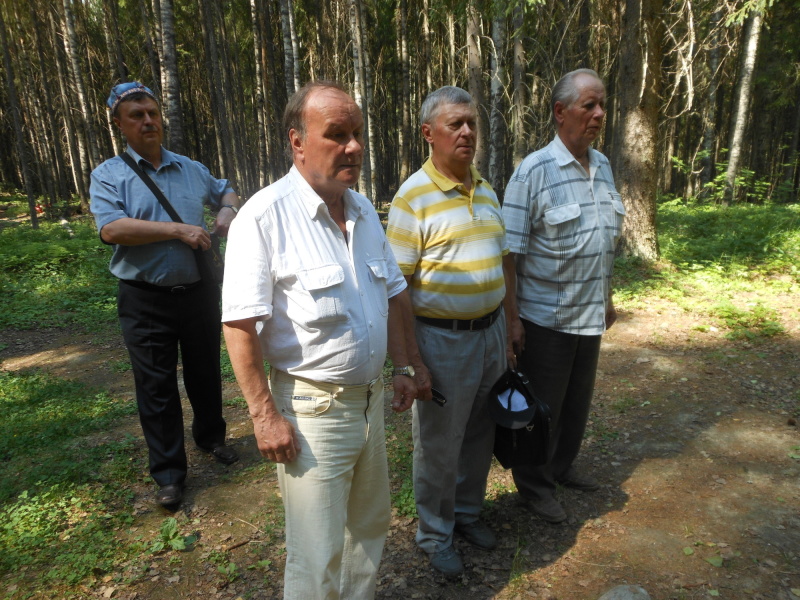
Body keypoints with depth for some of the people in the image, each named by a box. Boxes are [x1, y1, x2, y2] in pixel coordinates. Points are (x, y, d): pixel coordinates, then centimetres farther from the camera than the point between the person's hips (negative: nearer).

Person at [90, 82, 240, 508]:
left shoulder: (191, 169, 9)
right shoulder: (108, 175, -3)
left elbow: (224, 190, 27)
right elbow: (111, 229, -19)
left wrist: (228, 210, 3)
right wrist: (177, 230, -22)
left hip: (199, 291, 4)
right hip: (146, 301, -3)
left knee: (205, 373, 17)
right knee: (156, 386, 5)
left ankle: (211, 437, 40)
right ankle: (168, 472, 19)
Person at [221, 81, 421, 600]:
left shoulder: (364, 210, 5)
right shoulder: (265, 215, -18)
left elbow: (392, 295, 13)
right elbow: (240, 326, -18)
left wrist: (402, 366, 10)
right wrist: (265, 415, -17)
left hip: (370, 398, 7)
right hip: (312, 407, -7)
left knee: (370, 523, 25)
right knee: (318, 557, 8)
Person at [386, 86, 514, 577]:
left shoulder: (486, 190, 8)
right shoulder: (414, 197, -13)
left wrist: (505, 327, 15)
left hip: (491, 331, 7)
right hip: (442, 339, -6)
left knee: (479, 434, 20)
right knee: (439, 445, 9)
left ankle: (468, 511, 43)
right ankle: (435, 534, 32)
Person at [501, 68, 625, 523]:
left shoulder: (603, 166, 8)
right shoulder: (534, 171, -14)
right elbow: (511, 252, -16)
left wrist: (608, 298, 17)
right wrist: (511, 317, -18)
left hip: (590, 314, 7)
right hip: (546, 316, -6)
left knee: (579, 400, 19)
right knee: (541, 406, 8)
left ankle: (562, 466, 42)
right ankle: (535, 486, 29)